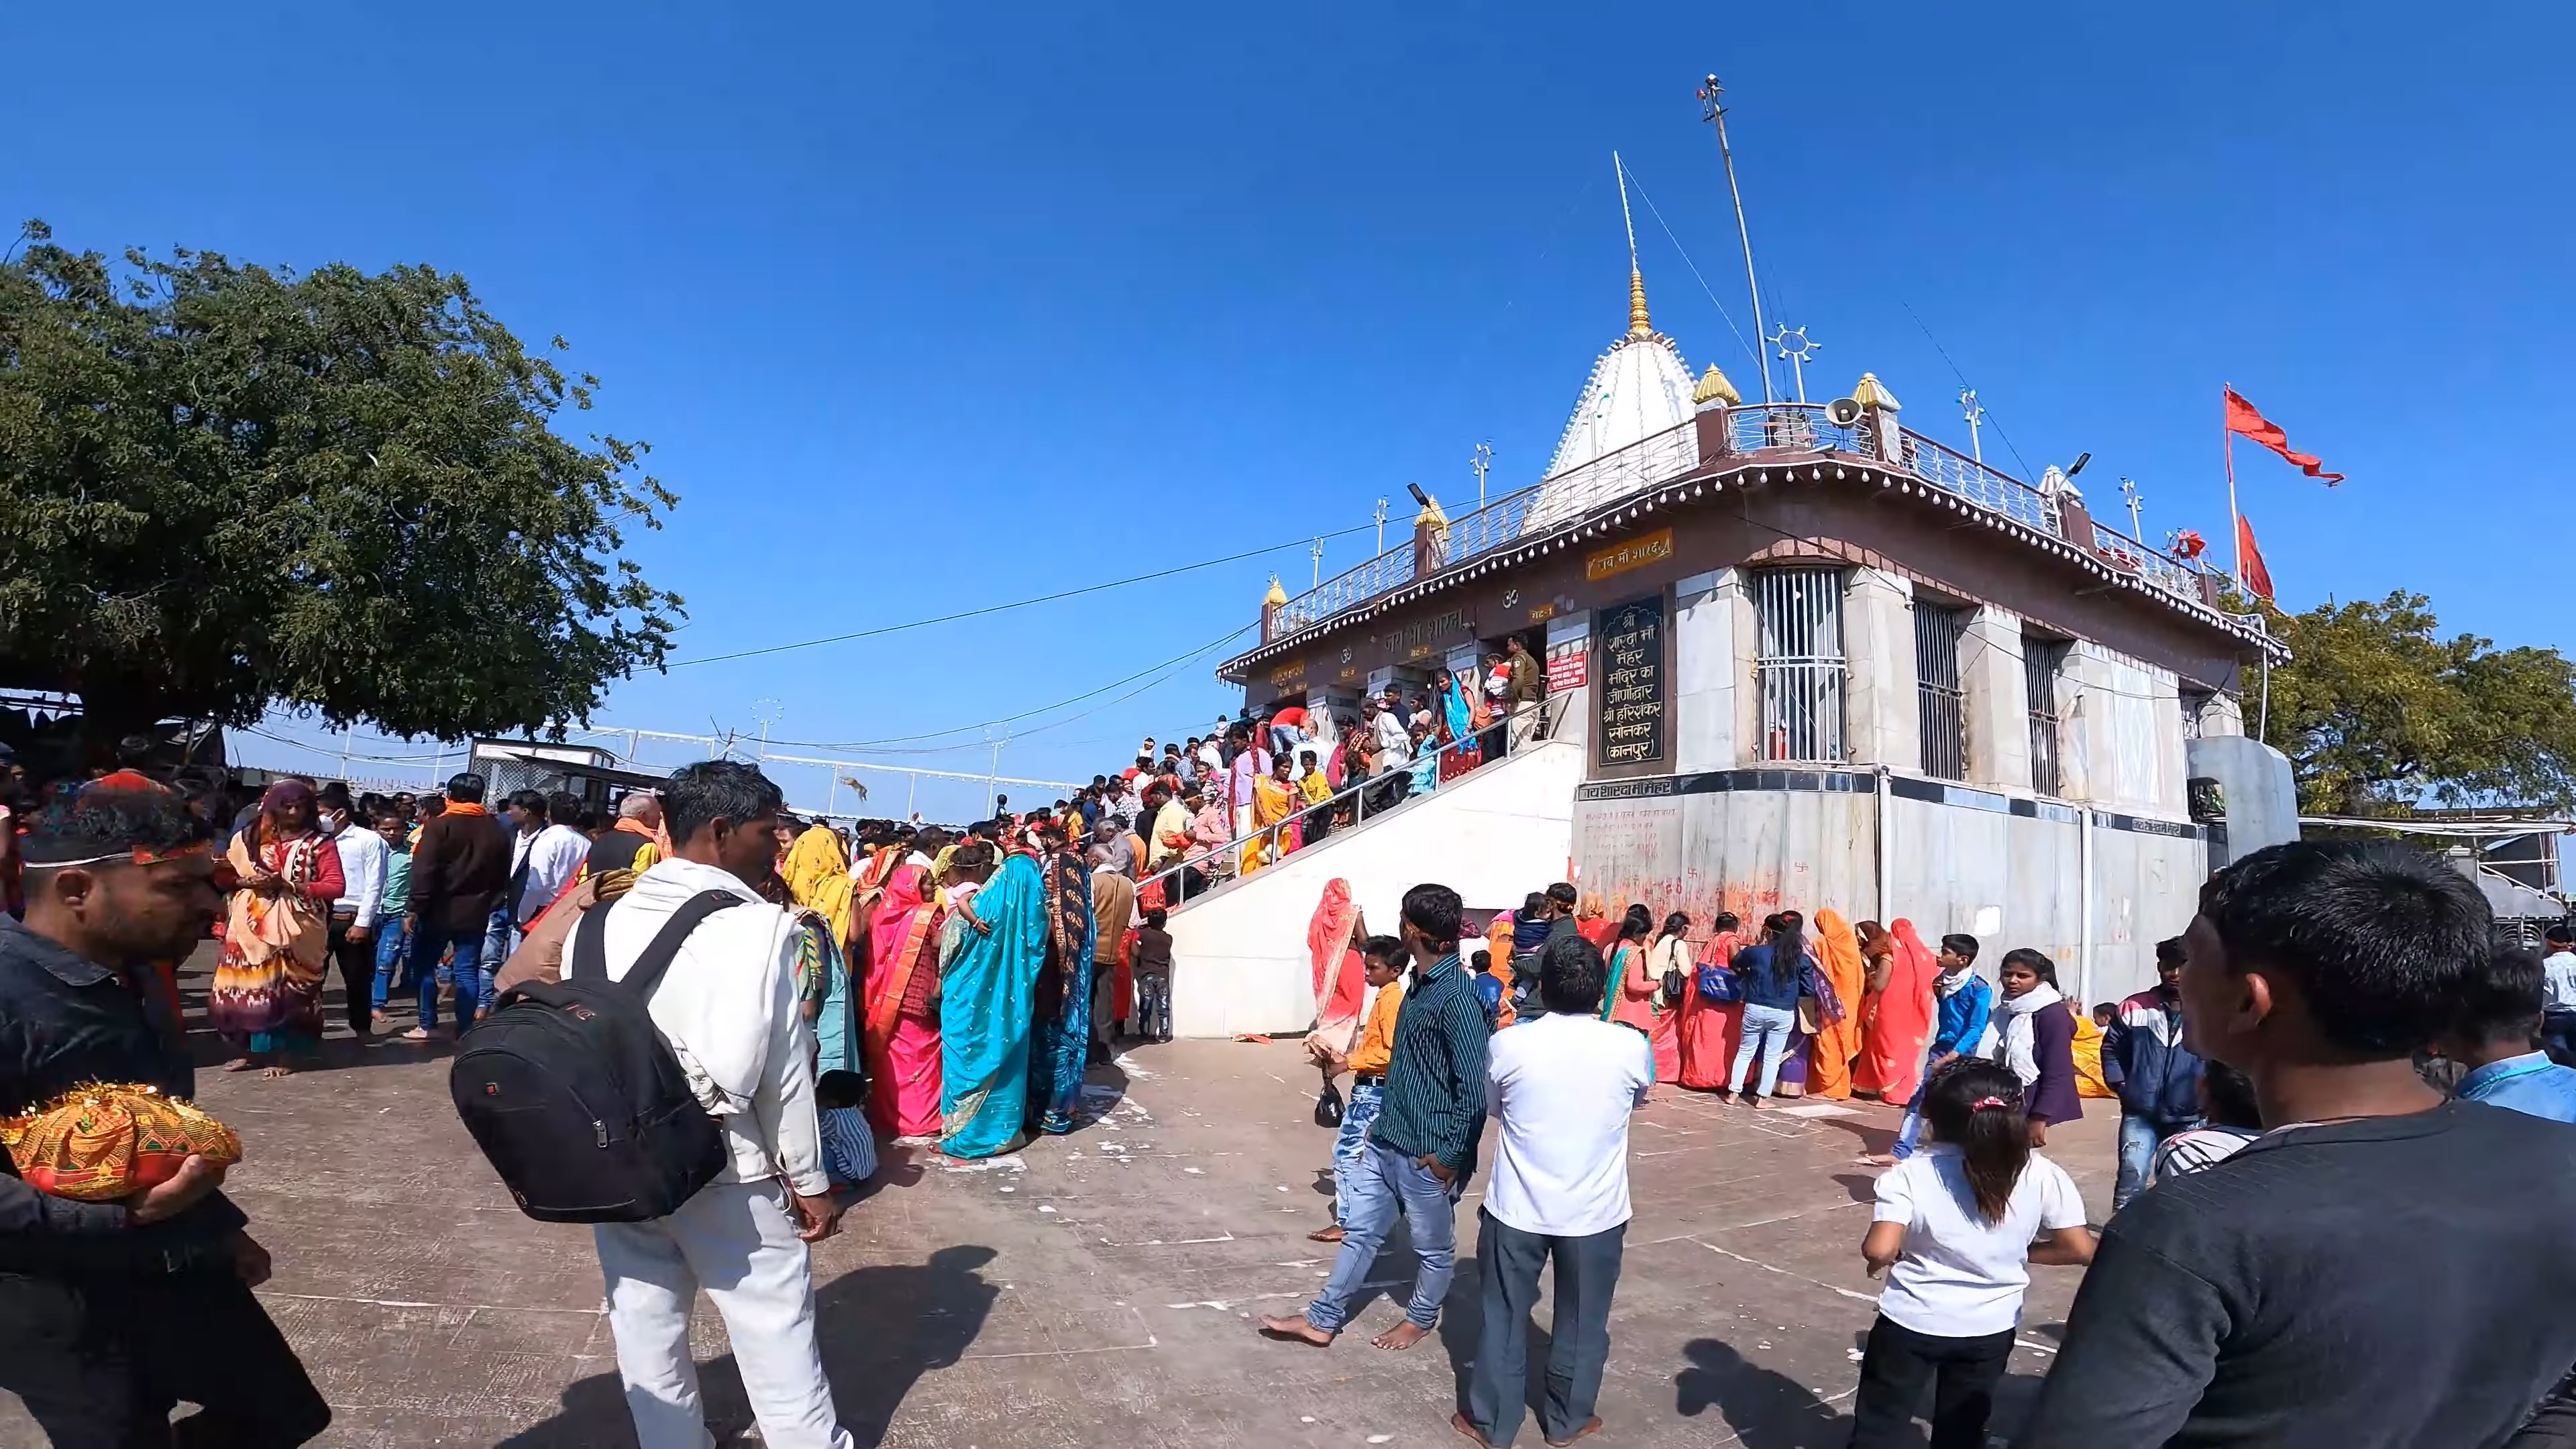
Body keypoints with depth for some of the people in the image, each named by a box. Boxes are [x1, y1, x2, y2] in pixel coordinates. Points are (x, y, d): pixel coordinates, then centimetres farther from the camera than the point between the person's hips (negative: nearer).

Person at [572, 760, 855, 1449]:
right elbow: (781, 1069, -16)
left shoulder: (601, 922, -1)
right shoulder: (758, 926, -19)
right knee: (776, 1332, 8)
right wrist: (811, 1181, -6)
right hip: (727, 1168, -6)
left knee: (646, 1331, 20)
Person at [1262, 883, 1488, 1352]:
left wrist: (1451, 1154, -18)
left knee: (1434, 1246, 16)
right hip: (1385, 1141, 9)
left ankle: (1420, 1320, 37)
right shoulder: (1421, 982, 6)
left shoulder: (1457, 996, -23)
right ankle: (1322, 1320, 29)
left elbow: (1474, 1087, -23)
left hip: (1425, 1152, -8)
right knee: (1359, 1232, 17)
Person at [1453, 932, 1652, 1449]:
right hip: (1595, 1213, 1)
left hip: (1516, 1209, 0)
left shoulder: (1508, 1045, -13)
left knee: (1504, 1315, 16)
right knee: (1582, 1321, 19)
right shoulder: (1630, 1048, -11)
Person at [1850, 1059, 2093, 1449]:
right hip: (1990, 1329, 3)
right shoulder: (2043, 1176, -9)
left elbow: (1880, 1250, -26)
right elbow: (2081, 1250, -7)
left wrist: (1878, 1261, -4)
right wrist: (2022, 1253, 8)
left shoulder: (1909, 1174, -18)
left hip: (1911, 1322, -3)